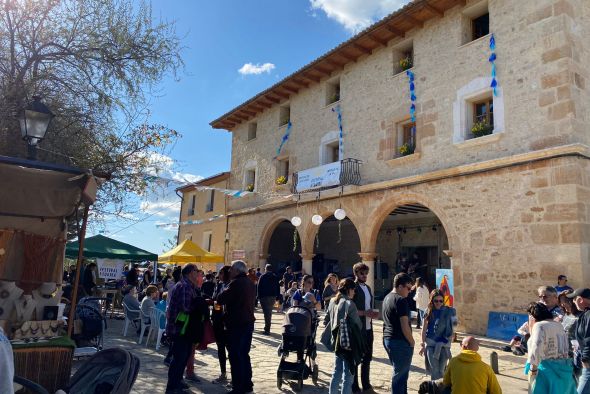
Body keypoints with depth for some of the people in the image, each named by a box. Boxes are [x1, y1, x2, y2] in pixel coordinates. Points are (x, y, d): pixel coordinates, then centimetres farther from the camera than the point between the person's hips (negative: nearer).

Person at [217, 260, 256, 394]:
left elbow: (221, 299, -17)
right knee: (244, 354, 17)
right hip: (248, 322, 9)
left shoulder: (236, 283, -16)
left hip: (236, 324, -9)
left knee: (236, 356, -1)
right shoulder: (251, 284, 11)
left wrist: (220, 296, 4)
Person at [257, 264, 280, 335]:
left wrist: (259, 296, -3)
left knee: (266, 312, -3)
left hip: (264, 297, -4)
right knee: (269, 312, 19)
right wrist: (277, 296, 10)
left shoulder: (263, 277, -5)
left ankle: (267, 330, -5)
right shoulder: (275, 277, 8)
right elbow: (278, 287, 8)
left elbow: (259, 287, -8)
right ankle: (267, 327, 28)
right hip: (273, 297, 5)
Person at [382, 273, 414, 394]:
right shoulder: (401, 300, -17)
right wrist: (412, 342, -5)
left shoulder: (387, 298, 12)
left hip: (387, 339, 9)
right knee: (401, 374, 1)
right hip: (400, 342, -9)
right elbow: (405, 326, -19)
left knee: (399, 372, 18)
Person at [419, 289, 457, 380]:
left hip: (444, 345, 0)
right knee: (434, 370, -2)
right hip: (430, 344, 0)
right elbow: (424, 329, 5)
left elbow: (452, 328, 6)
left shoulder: (448, 311, 0)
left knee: (441, 370, 4)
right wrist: (423, 344, 2)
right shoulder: (429, 312, 3)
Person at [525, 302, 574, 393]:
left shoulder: (539, 325, -15)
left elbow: (537, 349, -25)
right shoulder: (558, 325, 13)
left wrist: (533, 369, -18)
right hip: (564, 368, 8)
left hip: (546, 369, -8)